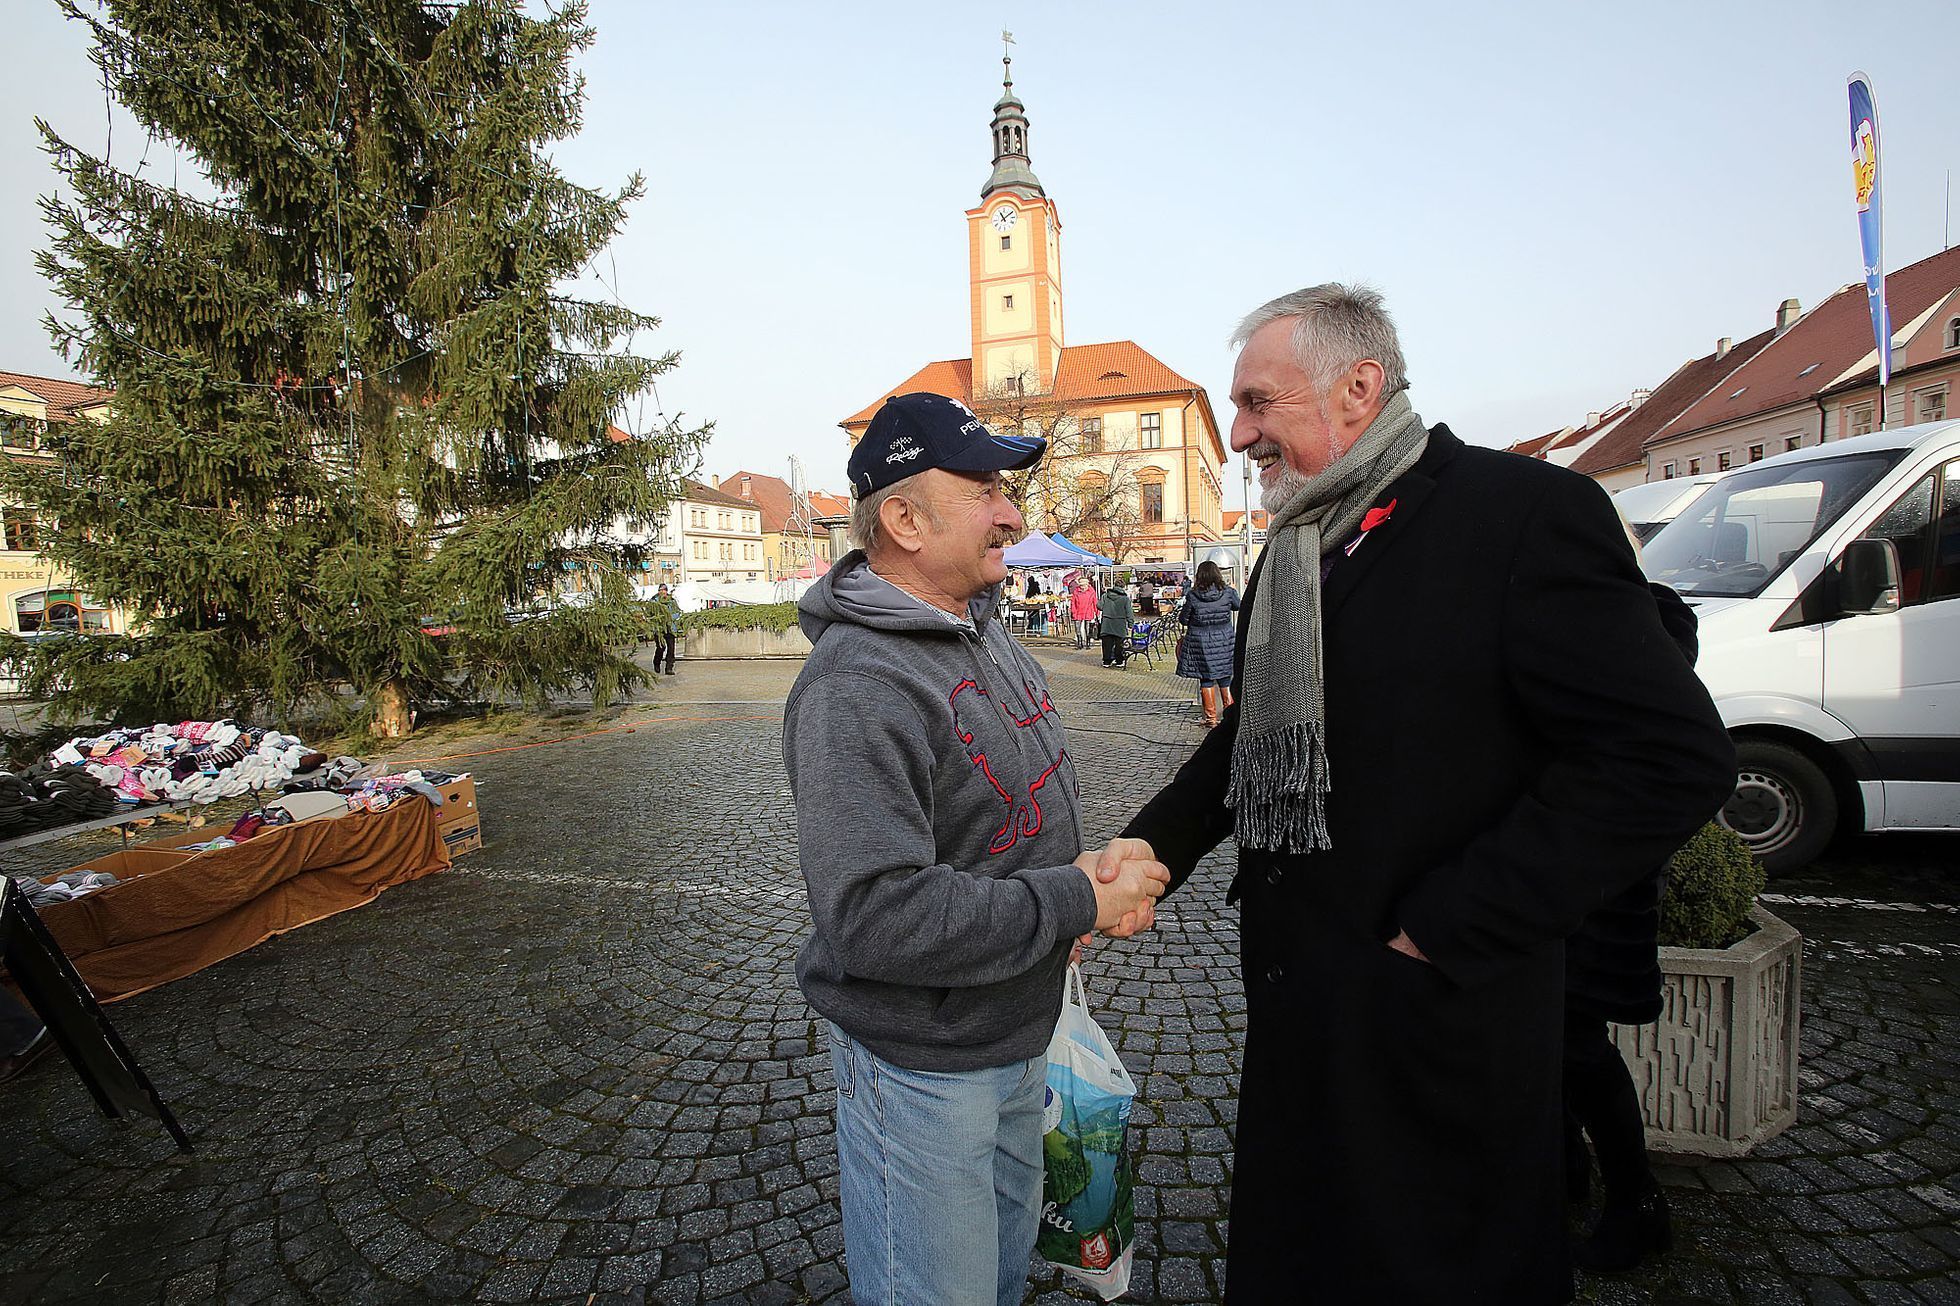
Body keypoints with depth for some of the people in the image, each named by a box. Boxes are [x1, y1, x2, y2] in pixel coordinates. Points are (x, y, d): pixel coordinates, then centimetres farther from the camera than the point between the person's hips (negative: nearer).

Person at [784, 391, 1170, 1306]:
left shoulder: (982, 629, 2)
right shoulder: (859, 682, -30)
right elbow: (877, 917, -35)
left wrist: (1094, 879, 3)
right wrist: (1075, 903, -27)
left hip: (1019, 1030, 9)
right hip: (920, 1065, -9)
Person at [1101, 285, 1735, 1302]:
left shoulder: (1526, 512, -14)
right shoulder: (1297, 544, 10)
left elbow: (1671, 756, -20)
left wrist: (1447, 930, -19)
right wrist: (1154, 845, 2)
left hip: (1438, 1012, -7)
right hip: (1295, 989, 7)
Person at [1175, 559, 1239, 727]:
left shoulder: (1193, 596, -12)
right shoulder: (1228, 592, -8)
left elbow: (1183, 620, -4)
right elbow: (1238, 606, 13)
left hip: (1201, 643, -2)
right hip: (1224, 641, 2)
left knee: (1206, 680, 8)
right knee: (1226, 679, 12)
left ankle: (1211, 718, 11)